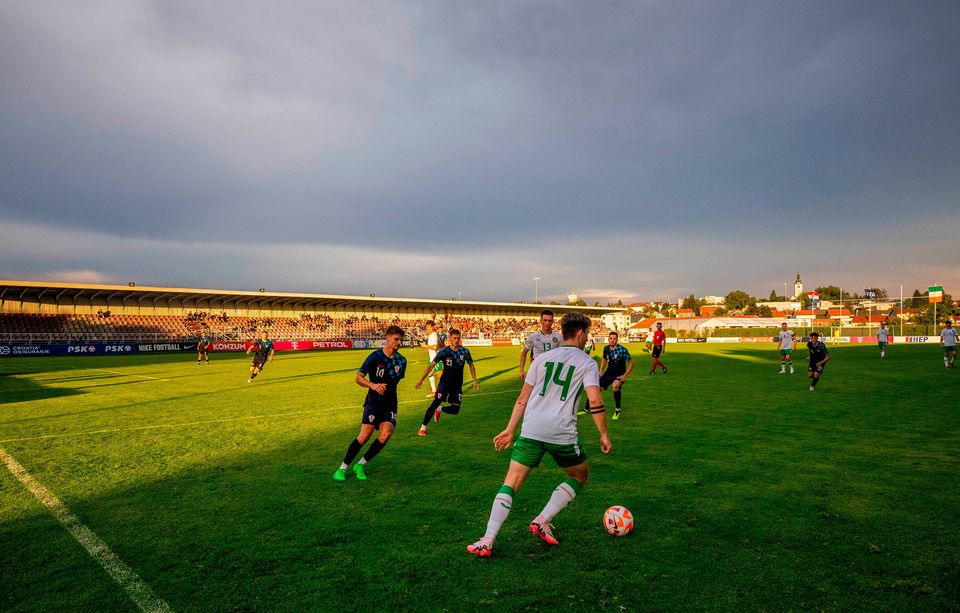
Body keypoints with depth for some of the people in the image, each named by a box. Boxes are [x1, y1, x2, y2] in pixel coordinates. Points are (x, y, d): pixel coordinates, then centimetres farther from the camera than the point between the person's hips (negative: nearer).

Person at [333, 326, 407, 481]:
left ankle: (360, 465, 1)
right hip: (373, 402, -4)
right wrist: (373, 385, -33)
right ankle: (343, 467, 4)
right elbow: (358, 378, -16)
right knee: (365, 435, -17)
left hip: (390, 404, 4)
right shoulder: (375, 356, -10)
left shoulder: (401, 360, 4)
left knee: (386, 433, -18)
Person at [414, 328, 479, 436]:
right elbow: (431, 365, -10)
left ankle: (439, 410, 33)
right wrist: (421, 380, -17)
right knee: (436, 402, -19)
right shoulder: (444, 352, -12)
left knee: (455, 410, 1)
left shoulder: (465, 351, -5)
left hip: (457, 385, 3)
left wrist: (475, 381, 6)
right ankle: (423, 427, -3)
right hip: (445, 382, -3)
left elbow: (471, 365, 10)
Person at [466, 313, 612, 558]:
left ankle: (487, 541, -3)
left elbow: (523, 398, 13)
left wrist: (509, 430, 17)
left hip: (531, 430, 3)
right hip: (563, 434, -2)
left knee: (510, 484, 8)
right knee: (579, 477, 24)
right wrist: (604, 435, 1)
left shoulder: (543, 358, 15)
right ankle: (542, 521, 13)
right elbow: (595, 401, -9)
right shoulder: (587, 363, 4)